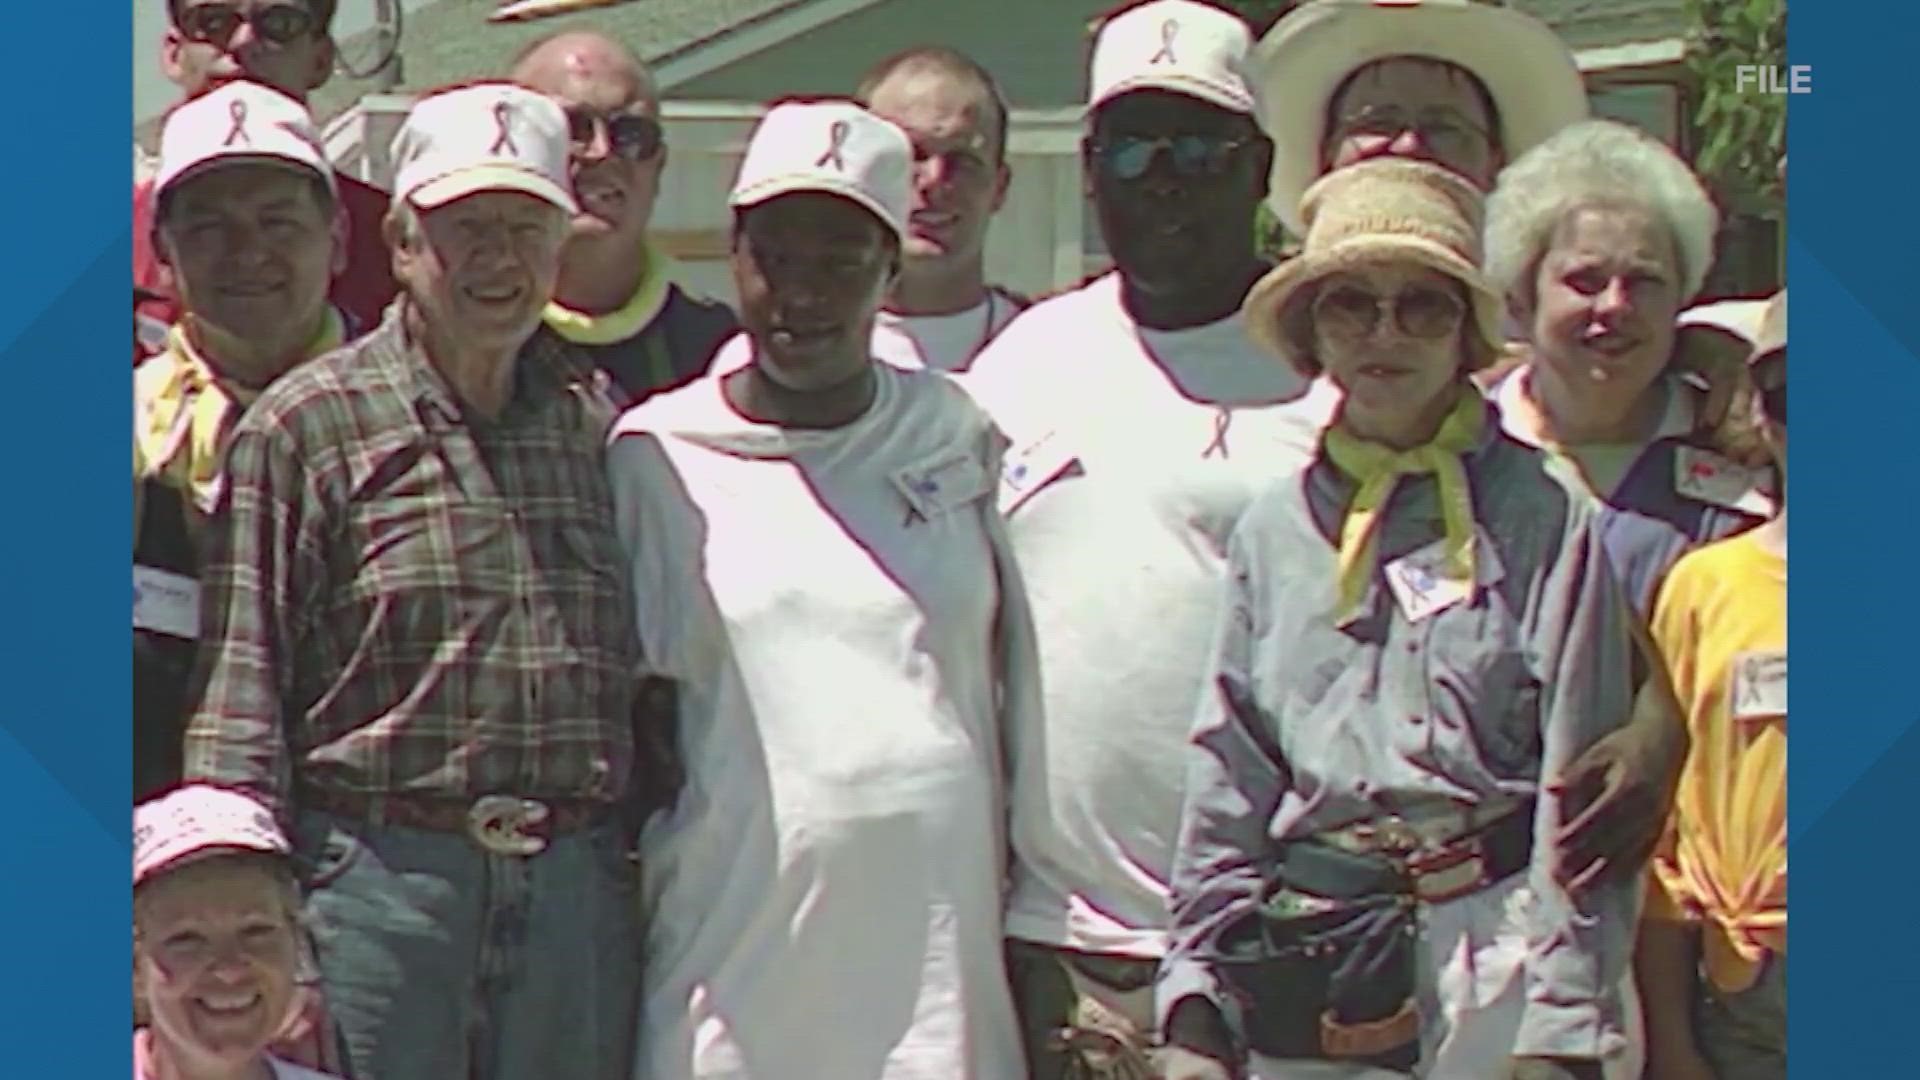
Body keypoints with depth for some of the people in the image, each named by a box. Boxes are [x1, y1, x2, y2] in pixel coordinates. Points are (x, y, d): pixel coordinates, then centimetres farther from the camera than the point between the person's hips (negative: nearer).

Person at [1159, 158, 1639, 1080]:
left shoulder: (1541, 521, -1)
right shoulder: (1274, 529, 10)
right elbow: (1226, 779, 12)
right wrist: (1195, 1002, 7)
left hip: (1492, 965, -3)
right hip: (1309, 964, 3)